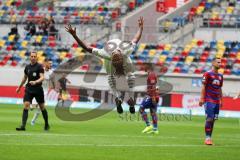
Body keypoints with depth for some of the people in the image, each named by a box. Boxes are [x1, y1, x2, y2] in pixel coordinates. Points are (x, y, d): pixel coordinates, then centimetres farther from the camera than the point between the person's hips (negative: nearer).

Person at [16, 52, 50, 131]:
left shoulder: (39, 67, -7)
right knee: (26, 106, -12)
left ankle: (46, 124, 27)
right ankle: (23, 126, -16)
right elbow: (25, 77, 23)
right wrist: (19, 87, 30)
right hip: (29, 89, 3)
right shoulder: (27, 67, 8)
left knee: (42, 107, 7)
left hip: (38, 90, -3)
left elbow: (42, 77, -17)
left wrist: (35, 82, -35)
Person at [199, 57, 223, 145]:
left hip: (217, 101, 6)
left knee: (213, 120, 5)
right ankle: (207, 138, -7)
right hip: (209, 101, -6)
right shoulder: (207, 74, -4)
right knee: (209, 119, -11)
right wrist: (202, 99, -11)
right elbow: (203, 87, -5)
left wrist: (221, 100, 18)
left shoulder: (220, 76, 15)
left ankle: (209, 138, 10)